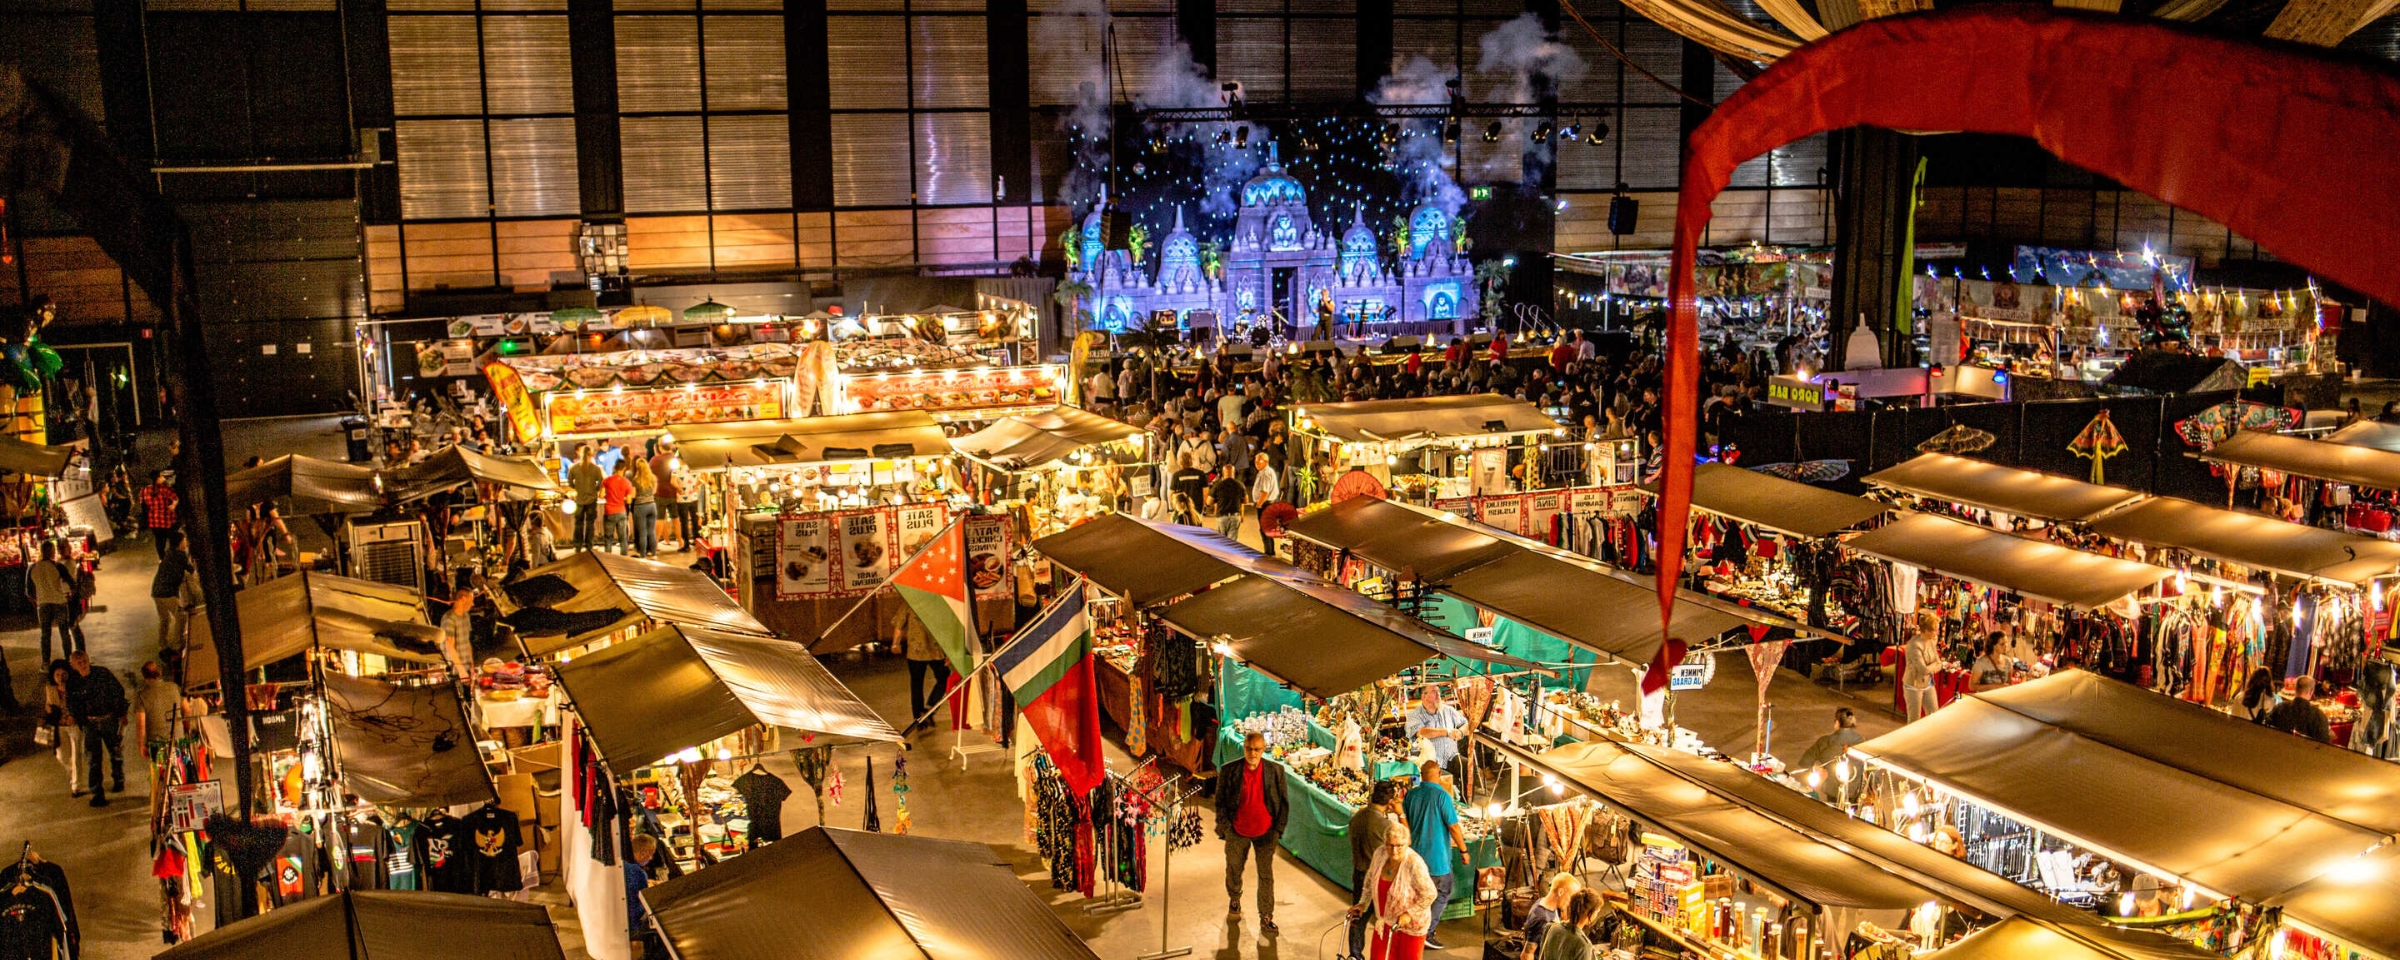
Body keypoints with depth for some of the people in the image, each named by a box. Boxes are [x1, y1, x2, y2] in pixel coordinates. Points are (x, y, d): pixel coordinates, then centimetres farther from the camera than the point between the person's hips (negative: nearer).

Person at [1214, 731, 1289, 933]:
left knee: (1266, 876, 3)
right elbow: (1220, 801, -2)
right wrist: (1224, 828, -8)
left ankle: (1266, 918, 14)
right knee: (1233, 870, 18)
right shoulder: (1228, 771, -9)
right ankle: (1234, 900, 46)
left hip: (1265, 833, -1)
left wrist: (1278, 829, -3)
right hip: (1237, 832, 1)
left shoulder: (1275, 771, -7)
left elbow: (1284, 803, 1)